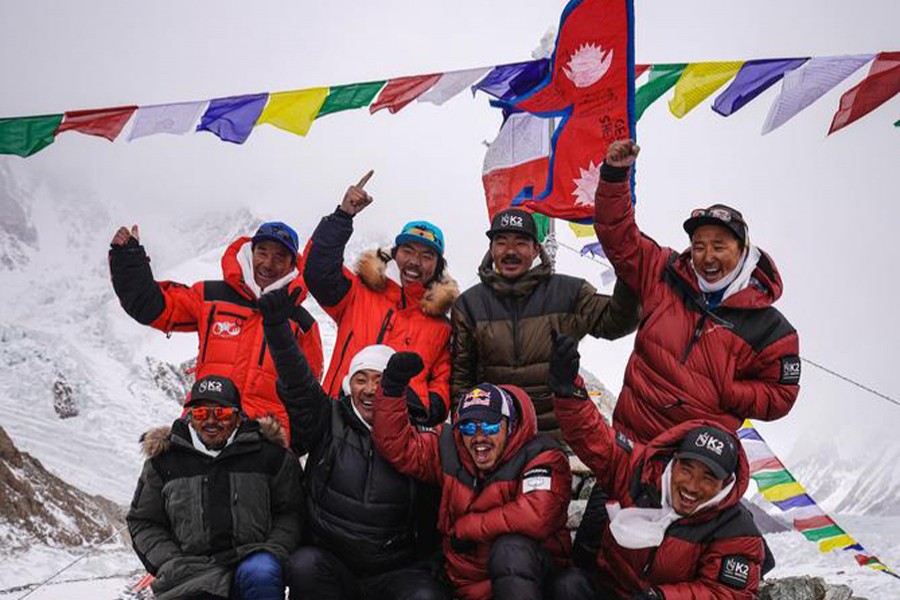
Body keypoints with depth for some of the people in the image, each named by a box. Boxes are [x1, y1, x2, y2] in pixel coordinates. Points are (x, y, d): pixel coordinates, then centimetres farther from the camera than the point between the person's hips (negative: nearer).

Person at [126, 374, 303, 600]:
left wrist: (273, 552, -8)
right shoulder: (164, 461, 9)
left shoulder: (269, 454, 4)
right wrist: (171, 564, -1)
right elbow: (144, 523, 14)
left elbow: (289, 512, 9)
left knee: (260, 572, -35)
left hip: (252, 560, 0)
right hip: (193, 574, 0)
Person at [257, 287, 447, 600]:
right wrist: (276, 325, -22)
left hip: (397, 571, -1)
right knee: (304, 565, -30)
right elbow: (296, 382, -11)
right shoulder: (329, 421, 4)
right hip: (329, 567, 1)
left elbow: (433, 520, 7)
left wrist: (431, 568, -4)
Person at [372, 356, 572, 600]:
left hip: (528, 569, -3)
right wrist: (392, 388, -8)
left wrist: (466, 528, -14)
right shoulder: (449, 451, 5)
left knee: (511, 548, -36)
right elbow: (396, 444, 7)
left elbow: (536, 515, -27)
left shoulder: (540, 456, -12)